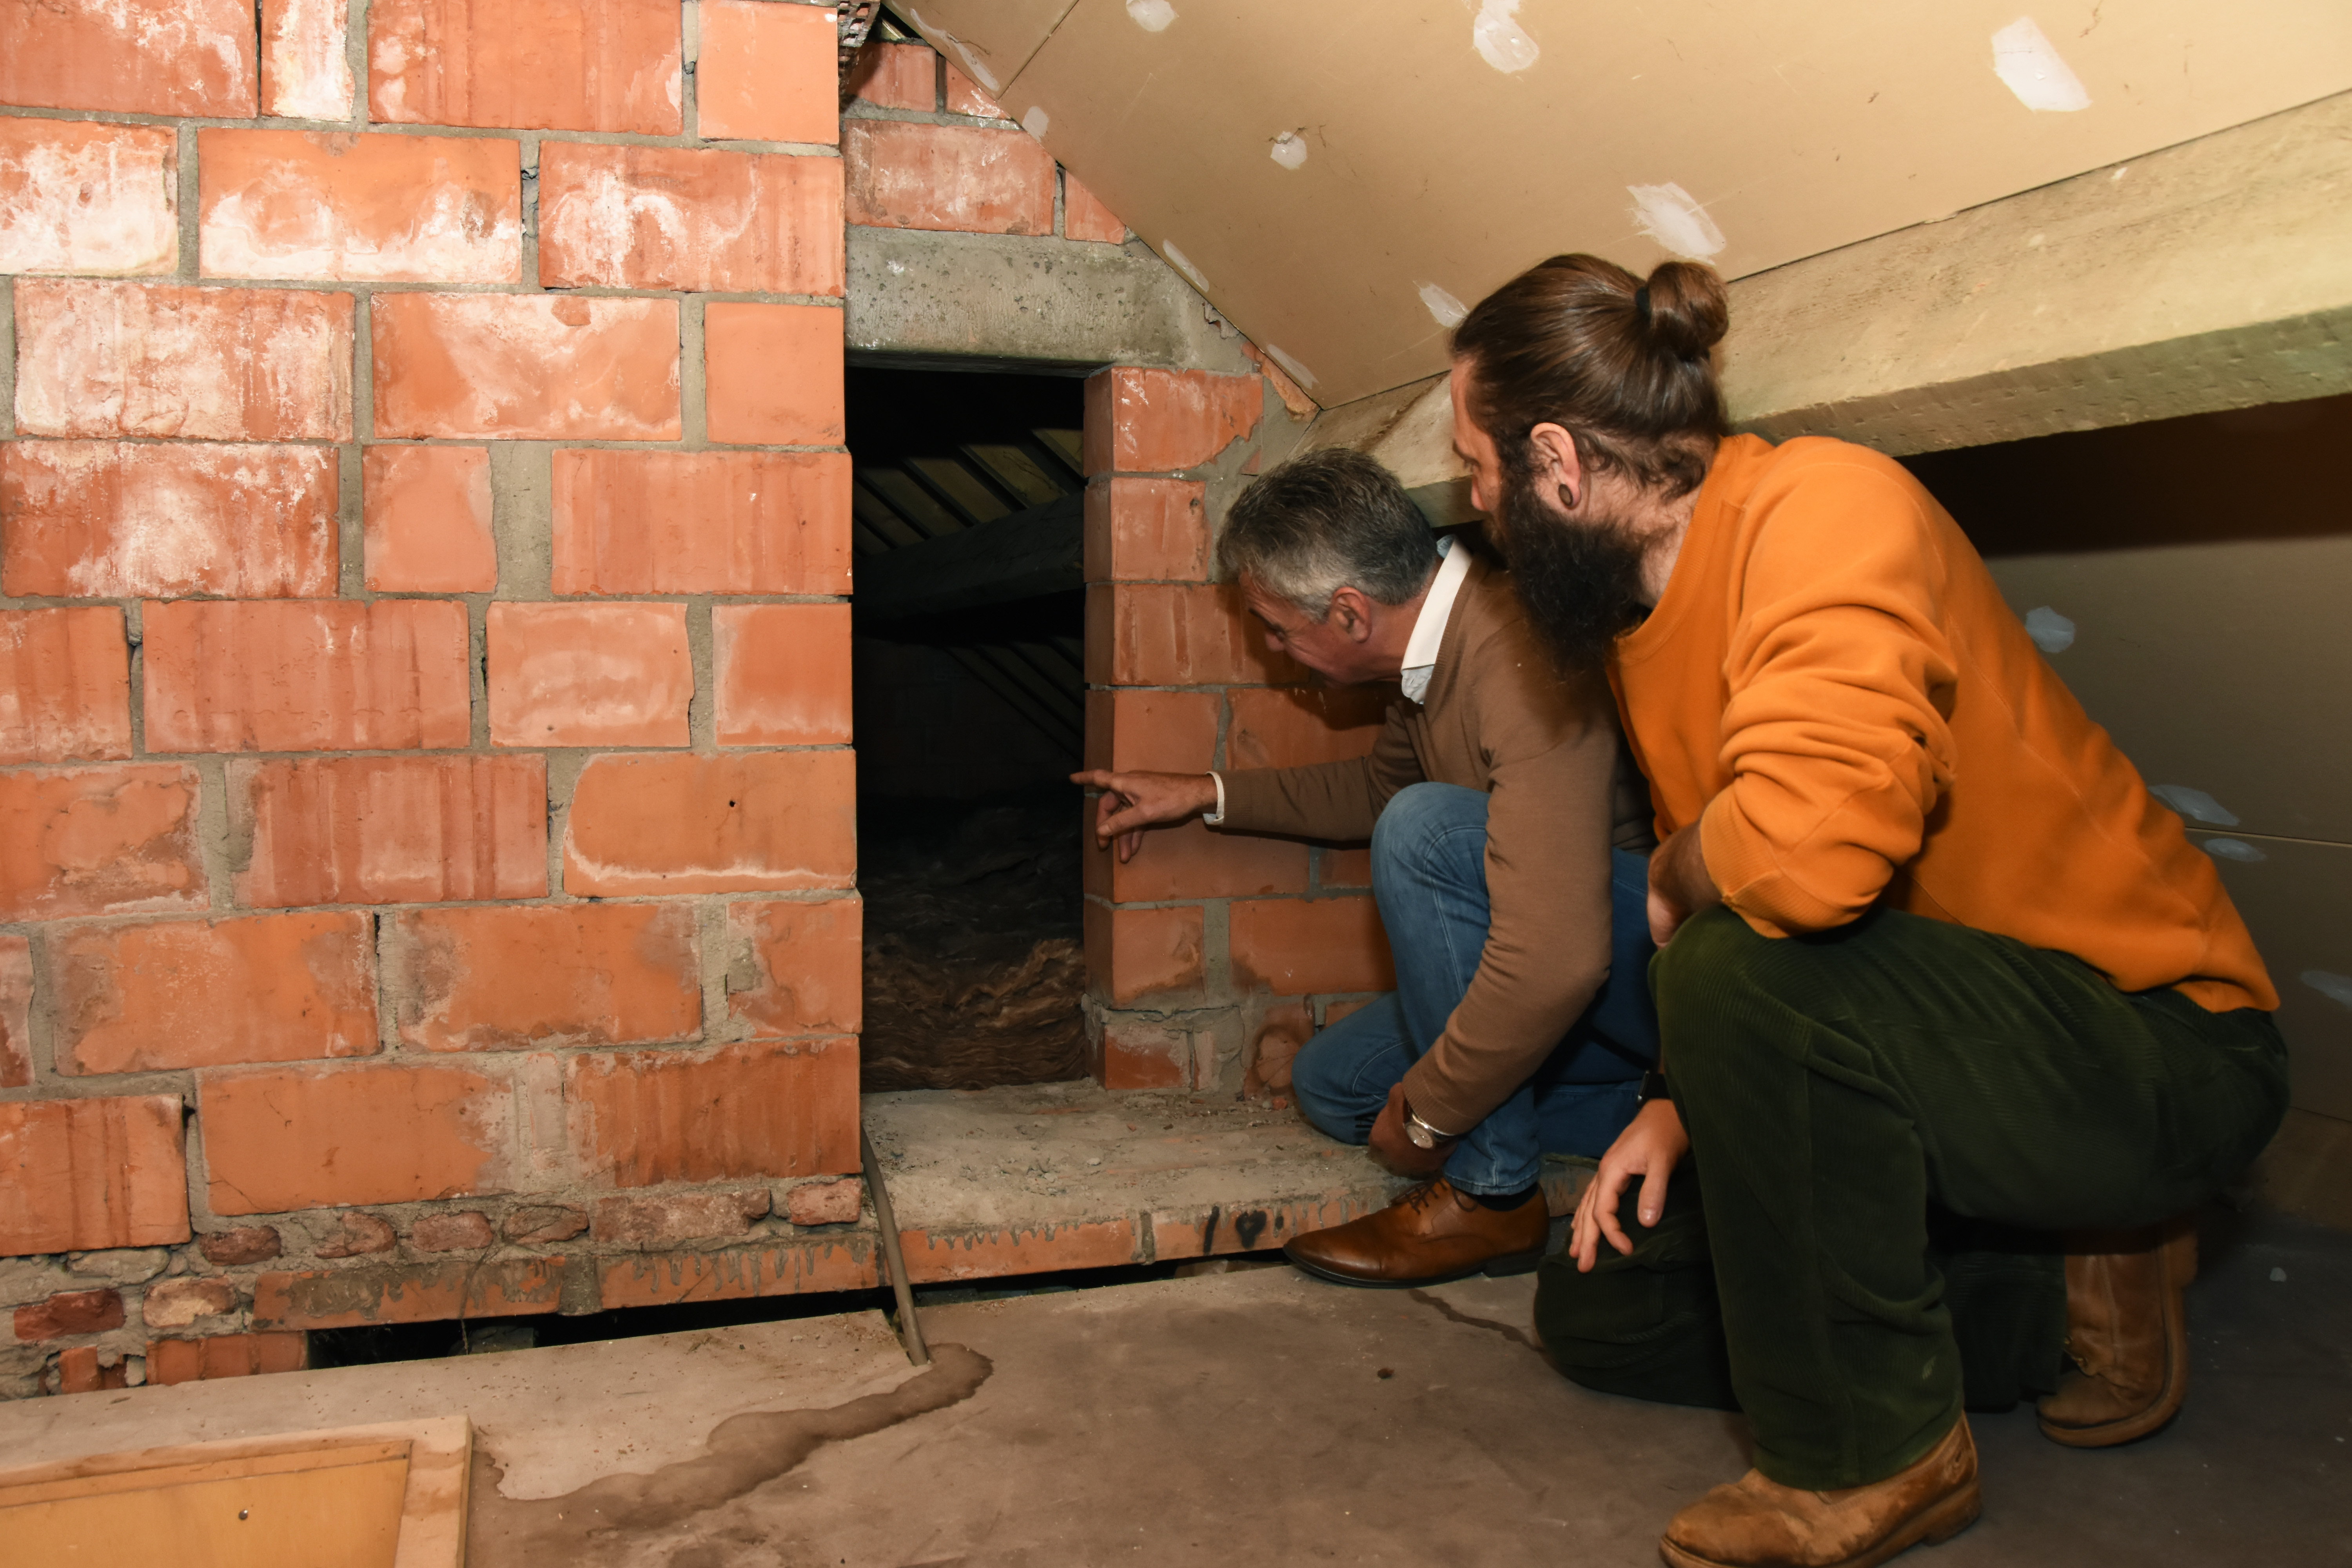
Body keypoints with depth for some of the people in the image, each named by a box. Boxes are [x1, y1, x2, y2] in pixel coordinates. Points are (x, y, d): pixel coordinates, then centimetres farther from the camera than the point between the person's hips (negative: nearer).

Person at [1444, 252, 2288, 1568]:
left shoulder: (1825, 508, -25)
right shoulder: (1645, 606, 4)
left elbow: (1807, 844, -43)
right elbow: (1719, 901, 13)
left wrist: (1675, 879, -20)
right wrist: (1687, 1108, -1)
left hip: (2161, 1048, -9)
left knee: (1747, 970, -36)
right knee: (1596, 1308, 8)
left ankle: (1873, 1454, -14)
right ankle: (2063, 1296, 12)